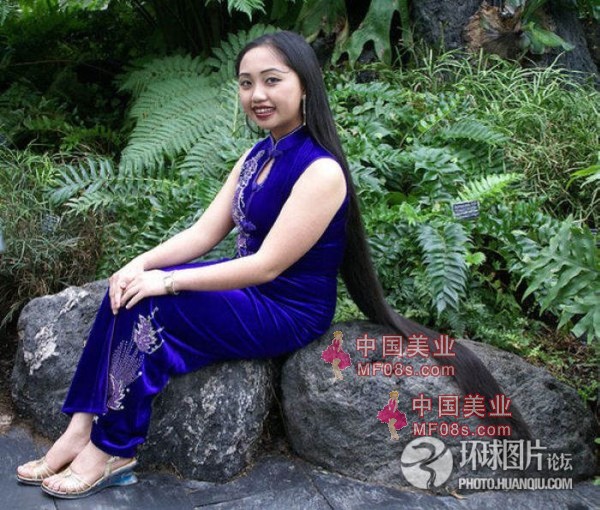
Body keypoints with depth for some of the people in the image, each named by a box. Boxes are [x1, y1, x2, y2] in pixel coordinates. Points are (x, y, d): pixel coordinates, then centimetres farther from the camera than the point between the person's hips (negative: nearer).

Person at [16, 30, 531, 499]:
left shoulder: (320, 171, -20)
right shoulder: (256, 157, 8)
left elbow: (267, 265, -23)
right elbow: (203, 233, 5)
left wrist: (167, 281, -21)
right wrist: (141, 263, -11)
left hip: (290, 313, -8)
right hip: (249, 289, 8)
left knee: (148, 308, -20)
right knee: (128, 291, -9)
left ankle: (112, 452, -6)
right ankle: (82, 427, -5)